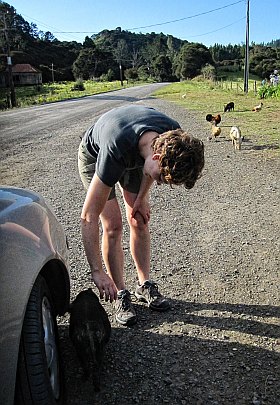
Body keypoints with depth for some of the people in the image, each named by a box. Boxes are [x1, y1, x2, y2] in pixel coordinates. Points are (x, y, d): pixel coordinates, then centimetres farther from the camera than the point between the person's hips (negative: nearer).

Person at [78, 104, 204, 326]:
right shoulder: (115, 151, -45)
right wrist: (97, 272, -40)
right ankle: (121, 295, 3)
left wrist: (142, 197, -5)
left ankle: (144, 285, 15)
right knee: (113, 226, -13)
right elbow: (89, 216, -41)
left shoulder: (174, 137, -30)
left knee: (140, 221, 0)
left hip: (133, 156, 5)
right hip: (94, 156, -4)